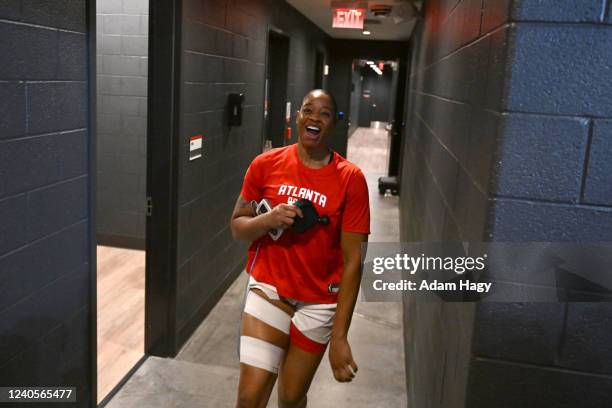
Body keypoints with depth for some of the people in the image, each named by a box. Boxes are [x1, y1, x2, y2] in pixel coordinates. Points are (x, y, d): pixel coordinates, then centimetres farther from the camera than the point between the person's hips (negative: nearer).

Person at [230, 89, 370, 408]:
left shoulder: (350, 179, -12)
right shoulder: (266, 165, -6)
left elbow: (352, 260, -11)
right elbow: (237, 227, 2)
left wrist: (339, 336, -15)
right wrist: (269, 219, -21)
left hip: (319, 303, 0)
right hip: (268, 289, 1)